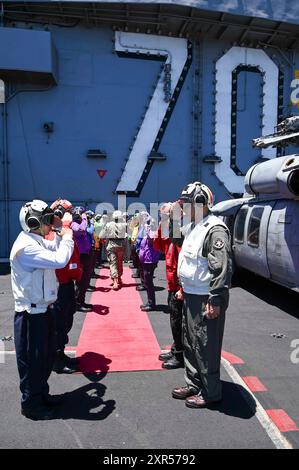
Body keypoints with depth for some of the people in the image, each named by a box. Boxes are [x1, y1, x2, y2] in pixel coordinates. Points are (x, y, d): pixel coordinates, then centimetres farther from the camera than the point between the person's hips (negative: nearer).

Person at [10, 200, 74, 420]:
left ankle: (41, 394, 39)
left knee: (47, 355, 21)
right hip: (32, 312, -10)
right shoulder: (26, 246, -24)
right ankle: (31, 404, 25)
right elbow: (59, 260, -33)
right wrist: (67, 237, -17)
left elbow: (56, 249, 23)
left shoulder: (38, 241, 8)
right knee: (32, 359, 7)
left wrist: (62, 236, 5)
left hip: (45, 308, 10)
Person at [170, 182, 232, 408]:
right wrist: (184, 288, 20)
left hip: (206, 299, -10)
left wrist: (215, 300, -24)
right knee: (190, 342, 19)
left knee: (205, 346, 2)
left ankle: (210, 392, 21)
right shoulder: (192, 227, 13)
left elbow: (222, 268, -24)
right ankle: (193, 384, 36)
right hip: (191, 295, 10)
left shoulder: (215, 229, -19)